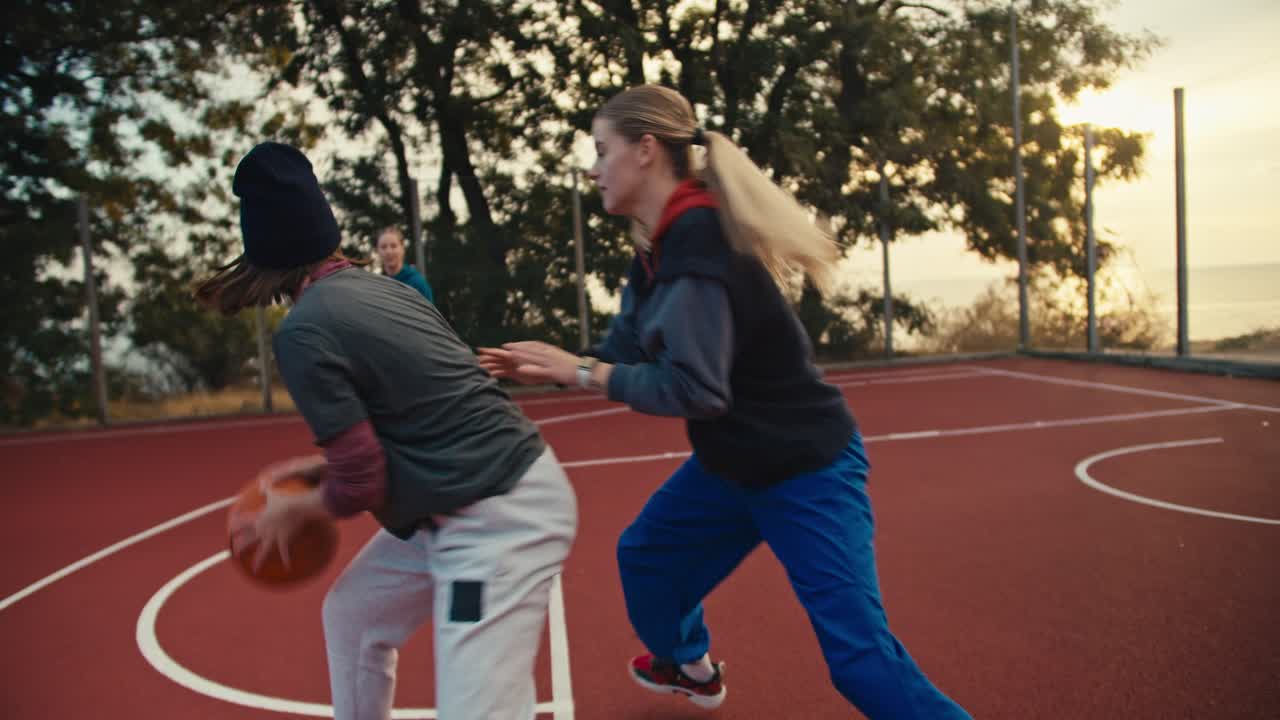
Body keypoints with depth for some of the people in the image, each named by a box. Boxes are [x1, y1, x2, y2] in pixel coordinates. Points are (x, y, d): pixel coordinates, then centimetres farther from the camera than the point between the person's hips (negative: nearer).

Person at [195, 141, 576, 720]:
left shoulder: (303, 332, -15)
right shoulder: (383, 287, 9)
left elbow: (362, 486, -13)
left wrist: (291, 511, 8)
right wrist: (325, 463, 20)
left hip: (497, 520, -10)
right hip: (468, 505, 10)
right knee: (351, 614, 24)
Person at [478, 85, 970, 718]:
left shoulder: (697, 239, -27)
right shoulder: (658, 247, 1)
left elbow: (693, 388, -31)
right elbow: (627, 353, 5)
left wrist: (581, 373, -22)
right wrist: (553, 367, -6)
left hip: (806, 467, -9)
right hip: (734, 460, 9)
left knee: (859, 654, -9)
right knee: (645, 555, 20)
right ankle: (690, 668, 47)